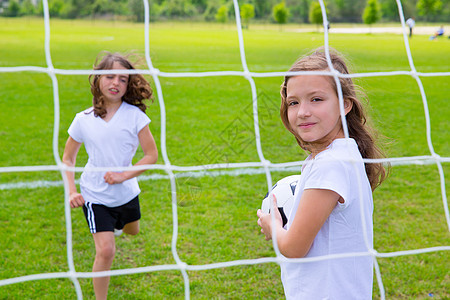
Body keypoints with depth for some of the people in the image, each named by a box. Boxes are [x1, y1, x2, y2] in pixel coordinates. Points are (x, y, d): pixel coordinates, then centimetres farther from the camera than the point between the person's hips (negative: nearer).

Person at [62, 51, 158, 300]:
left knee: (132, 231, 29)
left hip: (126, 193, 2)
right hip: (95, 195, -2)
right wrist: (72, 191, -9)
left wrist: (124, 175, -22)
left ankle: (114, 223, 66)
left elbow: (151, 154, -10)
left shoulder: (135, 115, -13)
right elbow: (68, 158, 3)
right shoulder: (83, 120, -10)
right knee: (106, 251, -13)